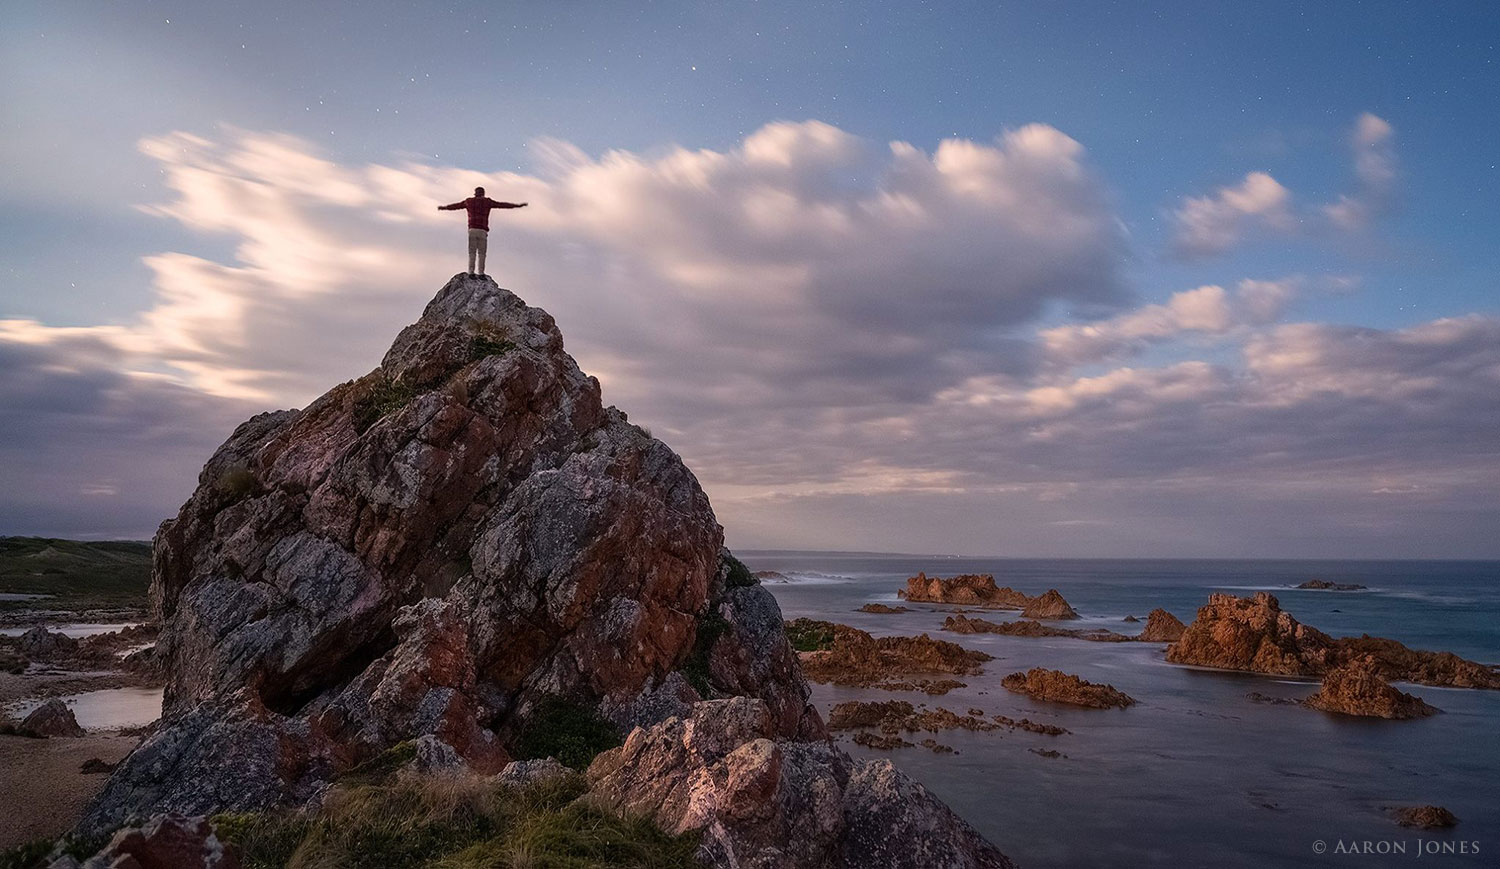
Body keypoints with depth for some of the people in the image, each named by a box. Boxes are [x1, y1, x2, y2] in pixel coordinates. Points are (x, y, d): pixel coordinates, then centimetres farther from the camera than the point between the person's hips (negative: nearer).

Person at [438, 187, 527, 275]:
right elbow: (502, 204, 11)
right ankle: (481, 272, -8)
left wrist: (443, 207, 45)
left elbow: (455, 205, 28)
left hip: (472, 229, 2)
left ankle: (471, 271, -7)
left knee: (472, 252, 3)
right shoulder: (487, 201, 8)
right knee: (481, 253, 0)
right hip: (482, 231, -2)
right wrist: (518, 205, 16)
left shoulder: (469, 201, 15)